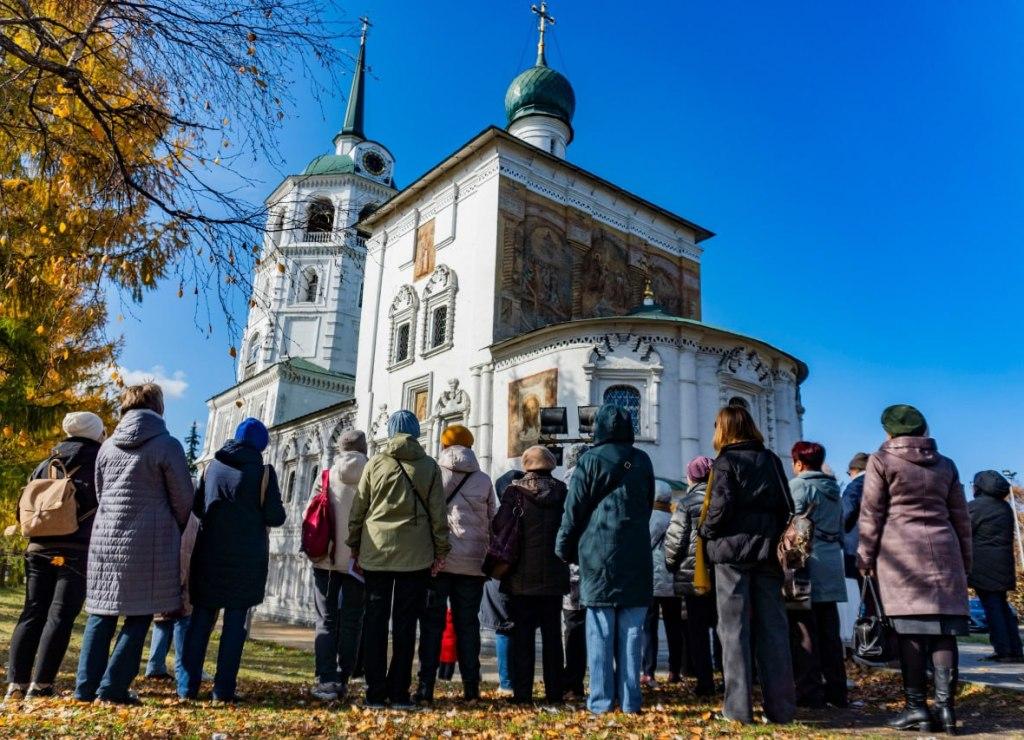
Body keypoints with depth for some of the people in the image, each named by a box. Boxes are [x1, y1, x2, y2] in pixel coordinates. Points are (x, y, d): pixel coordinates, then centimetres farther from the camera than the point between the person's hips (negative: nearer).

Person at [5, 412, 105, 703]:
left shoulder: (46, 463, 13)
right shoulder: (99, 462, -2)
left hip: (39, 549, 5)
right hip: (77, 551, -5)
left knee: (32, 613, 9)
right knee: (60, 616, -3)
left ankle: (16, 683, 8)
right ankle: (40, 686, -4)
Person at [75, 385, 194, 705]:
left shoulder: (108, 446, 8)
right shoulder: (167, 446, -7)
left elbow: (100, 493, 17)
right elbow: (184, 499, -3)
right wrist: (175, 530, 15)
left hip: (105, 540, 5)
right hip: (149, 545, -5)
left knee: (101, 614, 12)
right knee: (138, 617, 4)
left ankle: (86, 686, 13)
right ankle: (114, 686, 2)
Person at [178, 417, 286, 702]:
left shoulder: (212, 466, 3)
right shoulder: (264, 471, -8)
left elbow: (197, 507, 11)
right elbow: (275, 517, -10)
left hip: (210, 553, 3)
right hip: (247, 557, -3)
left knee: (201, 617, 11)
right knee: (235, 620, 3)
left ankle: (188, 686, 11)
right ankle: (224, 689, 3)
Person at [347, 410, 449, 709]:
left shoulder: (375, 462, 3)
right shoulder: (429, 466, 3)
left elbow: (358, 509, 5)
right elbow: (438, 513, 2)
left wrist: (355, 547, 13)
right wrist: (441, 550, 9)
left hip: (376, 552, 1)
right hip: (415, 555, 0)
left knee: (375, 621, 7)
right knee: (405, 623, 5)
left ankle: (376, 692, 8)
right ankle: (399, 692, 8)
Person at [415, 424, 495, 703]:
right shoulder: (483, 480, 8)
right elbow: (492, 523, 10)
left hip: (436, 560, -1)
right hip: (472, 563, 2)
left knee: (432, 623, 5)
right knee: (468, 625, 9)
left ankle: (426, 688, 3)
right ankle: (471, 688, 11)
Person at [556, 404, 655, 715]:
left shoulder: (590, 460, -3)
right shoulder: (642, 460, 8)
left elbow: (574, 511, -2)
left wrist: (565, 549, 8)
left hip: (598, 555, -3)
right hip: (636, 558, 3)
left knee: (601, 631, 1)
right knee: (632, 631, 6)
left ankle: (601, 700, 3)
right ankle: (630, 700, 9)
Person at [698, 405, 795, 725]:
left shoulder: (725, 461, -6)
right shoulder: (771, 459, 10)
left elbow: (721, 506, -15)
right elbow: (786, 505, 8)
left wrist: (706, 533, 0)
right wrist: (771, 535, 16)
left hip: (732, 549, -4)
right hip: (766, 551, 5)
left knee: (735, 629, 1)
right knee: (772, 628, 8)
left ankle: (738, 707, 2)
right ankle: (780, 707, 11)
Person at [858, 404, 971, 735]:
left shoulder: (882, 460, 0)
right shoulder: (945, 463, 13)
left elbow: (871, 513, -2)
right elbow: (960, 516, 15)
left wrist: (866, 556, 3)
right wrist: (964, 559, 21)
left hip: (901, 551, -4)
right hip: (942, 550, 4)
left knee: (910, 628, -3)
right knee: (942, 627, 3)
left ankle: (917, 707, -2)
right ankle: (945, 705, 1)